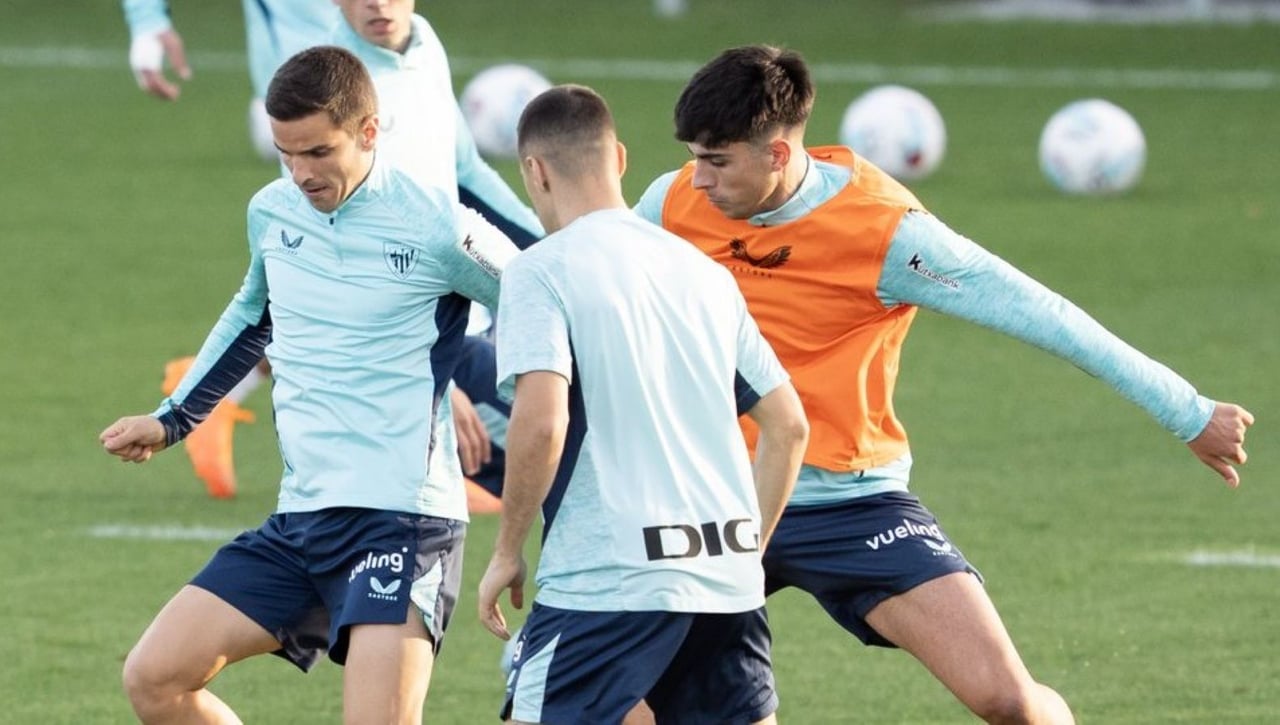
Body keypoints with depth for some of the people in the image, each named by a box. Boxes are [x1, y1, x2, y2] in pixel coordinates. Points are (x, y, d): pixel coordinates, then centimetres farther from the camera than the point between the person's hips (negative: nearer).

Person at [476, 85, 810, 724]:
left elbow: (541, 421, -18)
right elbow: (788, 425, 16)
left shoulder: (542, 270, -5)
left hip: (609, 580, -6)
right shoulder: (703, 271, 14)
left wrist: (506, 551, -7)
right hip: (727, 584, 6)